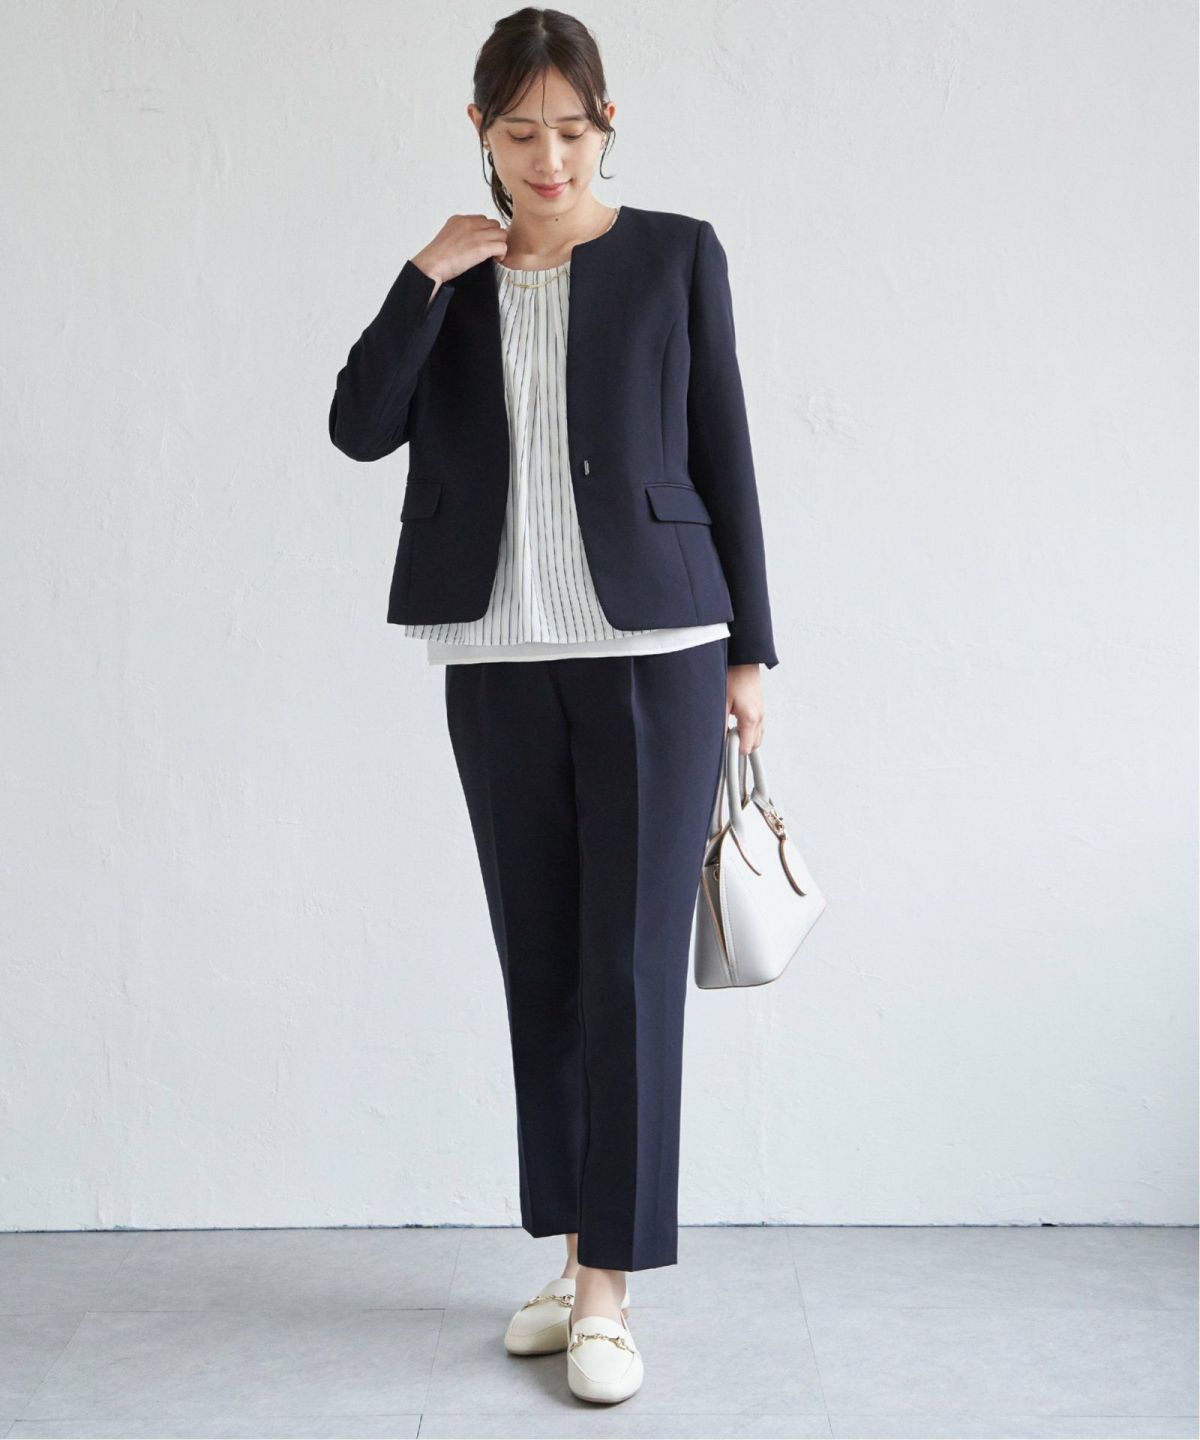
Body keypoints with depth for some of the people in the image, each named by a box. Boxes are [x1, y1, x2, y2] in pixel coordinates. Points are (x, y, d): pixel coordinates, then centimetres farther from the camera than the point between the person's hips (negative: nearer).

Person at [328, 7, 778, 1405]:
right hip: (499, 660, 3)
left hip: (653, 651, -3)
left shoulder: (676, 254, 2)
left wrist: (747, 650, 1)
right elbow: (360, 427, -1)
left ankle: (610, 1286, 6)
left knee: (631, 964, -3)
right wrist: (428, 276, -8)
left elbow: (725, 456, 3)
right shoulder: (453, 275, 10)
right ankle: (575, 1252, 22)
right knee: (541, 962, 9)